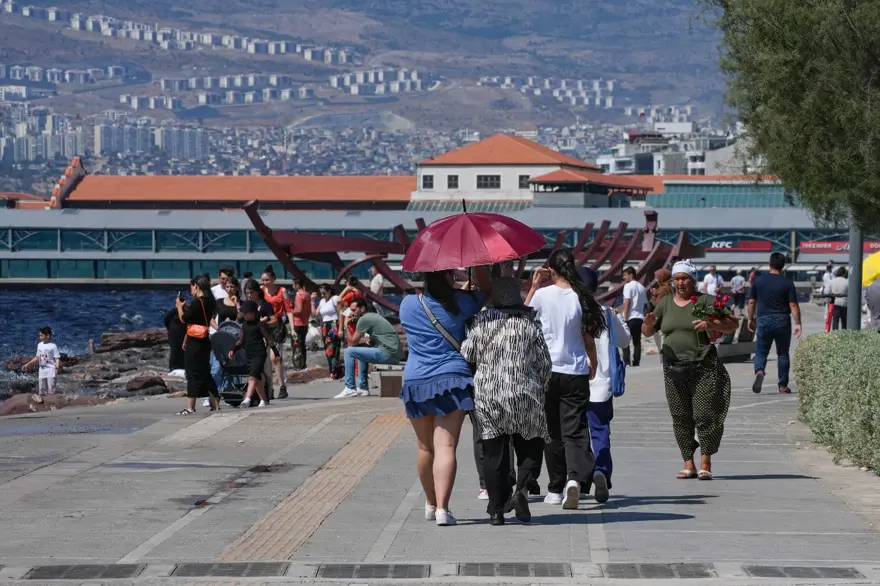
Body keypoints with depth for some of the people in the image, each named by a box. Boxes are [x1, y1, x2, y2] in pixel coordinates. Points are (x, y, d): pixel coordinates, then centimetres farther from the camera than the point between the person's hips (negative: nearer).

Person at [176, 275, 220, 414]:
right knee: (205, 374, 16)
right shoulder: (209, 302, 10)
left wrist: (180, 307, 0)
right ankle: (215, 405, 19)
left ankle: (190, 408, -7)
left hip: (194, 343, -9)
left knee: (193, 373, -7)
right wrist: (186, 306, 14)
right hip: (204, 341, 9)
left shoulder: (198, 302, -17)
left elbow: (184, 319, -15)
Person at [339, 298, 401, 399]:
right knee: (361, 351, 30)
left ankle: (350, 389, -3)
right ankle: (363, 388, 26)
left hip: (387, 353, -10)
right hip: (394, 353, 10)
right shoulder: (373, 316, 21)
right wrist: (364, 340, 13)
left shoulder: (363, 319, -8)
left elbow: (353, 342, -4)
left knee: (349, 351, -6)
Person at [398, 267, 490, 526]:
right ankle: (442, 508, -20)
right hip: (451, 379, -3)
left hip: (415, 381, 3)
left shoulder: (408, 305, 4)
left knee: (425, 447, 15)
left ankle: (431, 504, 29)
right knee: (446, 447, -9)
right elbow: (487, 291, 15)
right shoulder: (459, 303, -2)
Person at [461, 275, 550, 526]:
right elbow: (545, 363, 3)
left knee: (493, 455, 5)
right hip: (524, 396, 0)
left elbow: (466, 355, 0)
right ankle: (522, 488, -11)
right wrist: (540, 390, 16)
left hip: (487, 395, 0)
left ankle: (496, 510, 4)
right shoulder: (531, 324, 1)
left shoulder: (482, 322, -2)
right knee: (530, 448, 14)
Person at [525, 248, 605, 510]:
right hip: (576, 372, 1)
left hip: (547, 371, -1)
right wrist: (593, 363, 22)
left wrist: (533, 287, 13)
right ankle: (575, 477, -24)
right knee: (575, 429, 0)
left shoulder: (542, 295, -6)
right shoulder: (581, 298, -2)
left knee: (552, 432, 10)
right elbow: (588, 337, 4)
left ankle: (556, 488, 15)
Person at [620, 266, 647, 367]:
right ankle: (636, 361, 4)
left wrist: (625, 318, -12)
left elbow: (627, 302, -12)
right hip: (640, 317, 6)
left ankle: (626, 361, -11)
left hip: (630, 317, -6)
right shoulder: (642, 287, 16)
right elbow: (645, 303, 17)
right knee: (637, 341, 8)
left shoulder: (628, 286, -6)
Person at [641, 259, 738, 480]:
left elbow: (732, 325, -3)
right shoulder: (666, 303, 13)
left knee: (704, 414, -8)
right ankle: (688, 464, 9)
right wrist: (649, 324, -6)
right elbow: (647, 332, 17)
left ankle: (705, 463, -2)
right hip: (673, 368, 4)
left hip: (703, 367, -4)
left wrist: (710, 324, -21)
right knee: (680, 417, 4)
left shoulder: (706, 301, 1)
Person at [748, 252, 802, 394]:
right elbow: (793, 305, -8)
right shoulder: (787, 283, -5)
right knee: (783, 353, 10)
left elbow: (751, 302, 6)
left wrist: (751, 319, 17)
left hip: (764, 320, 1)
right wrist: (798, 324, -5)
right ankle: (783, 385, 11)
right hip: (782, 320, -1)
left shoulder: (759, 281, 2)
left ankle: (759, 371, -23)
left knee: (761, 351, 8)